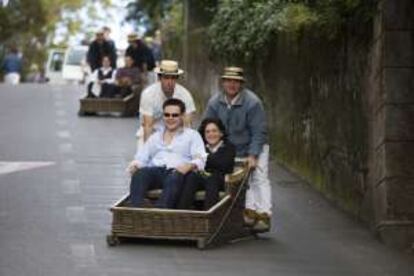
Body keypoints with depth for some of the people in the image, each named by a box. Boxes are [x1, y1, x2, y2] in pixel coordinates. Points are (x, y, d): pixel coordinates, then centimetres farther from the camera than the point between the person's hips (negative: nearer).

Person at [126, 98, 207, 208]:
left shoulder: (192, 135, 21)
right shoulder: (155, 137, 33)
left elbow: (200, 160, 6)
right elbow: (141, 157, 24)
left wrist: (189, 166, -18)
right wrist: (134, 164, -2)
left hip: (177, 172, -3)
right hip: (155, 171, 3)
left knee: (174, 178, -40)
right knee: (139, 174, -33)